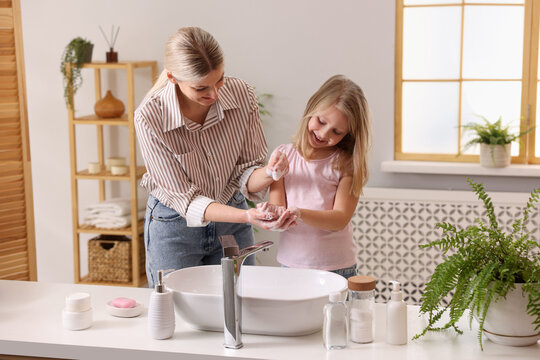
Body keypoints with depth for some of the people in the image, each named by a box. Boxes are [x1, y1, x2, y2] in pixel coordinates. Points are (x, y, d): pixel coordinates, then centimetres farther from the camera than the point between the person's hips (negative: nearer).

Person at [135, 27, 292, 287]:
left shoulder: (242, 95, -18)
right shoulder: (149, 117, -25)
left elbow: (245, 177, -9)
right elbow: (186, 199, -22)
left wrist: (268, 172, -32)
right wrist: (246, 216, -35)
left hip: (232, 219, 3)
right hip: (175, 222, -2)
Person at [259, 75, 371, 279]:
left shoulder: (348, 164, -4)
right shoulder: (283, 155, 2)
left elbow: (341, 219, -11)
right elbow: (276, 206, -2)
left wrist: (299, 214, -27)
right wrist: (276, 212, -26)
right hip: (290, 263, 2)